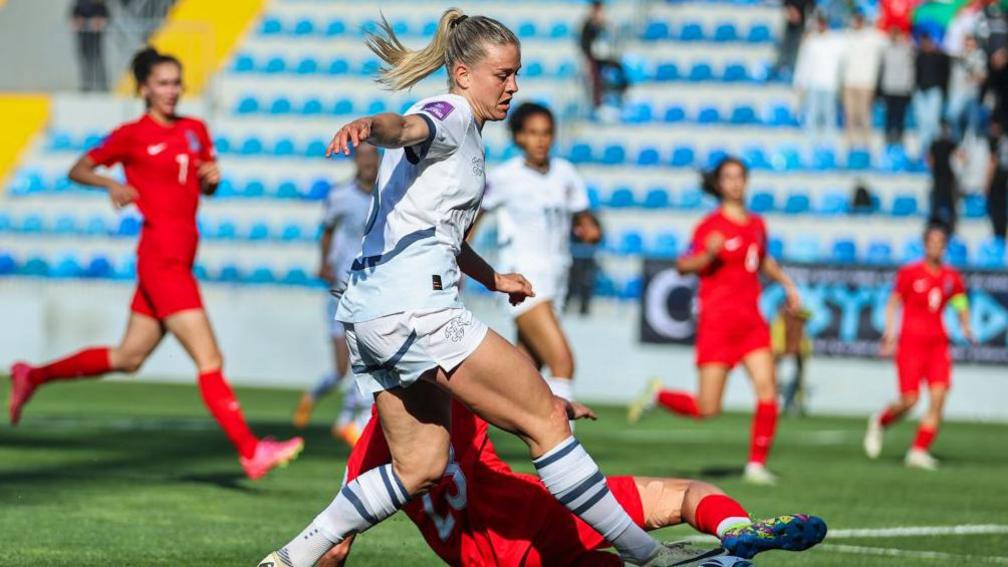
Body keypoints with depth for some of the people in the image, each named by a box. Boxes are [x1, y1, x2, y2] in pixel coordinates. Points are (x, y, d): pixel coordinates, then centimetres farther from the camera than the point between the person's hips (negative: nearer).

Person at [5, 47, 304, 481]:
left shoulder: (195, 130, 14)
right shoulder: (132, 135, -4)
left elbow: (206, 188, 24)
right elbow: (77, 169, 2)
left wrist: (212, 177, 0)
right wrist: (111, 185, -18)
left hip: (178, 261, 8)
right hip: (161, 259, -8)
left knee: (127, 358, 16)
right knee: (209, 359, -11)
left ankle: (33, 377, 30)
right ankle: (250, 451, -12)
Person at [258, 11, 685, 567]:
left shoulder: (461, 132, 25)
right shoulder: (450, 114, -5)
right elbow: (405, 126, -29)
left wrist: (492, 278, 47)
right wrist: (368, 125, -51)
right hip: (412, 308, -10)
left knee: (420, 465, 11)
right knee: (546, 419, -6)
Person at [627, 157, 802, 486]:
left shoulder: (757, 225, 12)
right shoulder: (711, 225, -7)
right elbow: (683, 266, -7)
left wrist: (787, 284, 21)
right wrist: (709, 254, -24)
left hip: (751, 321, 5)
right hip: (716, 322, -5)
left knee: (767, 391, -11)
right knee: (707, 409, -6)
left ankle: (757, 464, -2)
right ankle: (657, 395, 23)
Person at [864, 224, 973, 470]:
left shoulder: (952, 277, 9)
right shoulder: (909, 273, -2)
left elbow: (962, 308, 17)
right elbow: (893, 304, 4)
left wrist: (966, 328, -2)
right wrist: (890, 334, -8)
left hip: (938, 344, 4)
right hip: (911, 341, -4)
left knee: (939, 396, -12)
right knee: (909, 401, -9)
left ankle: (919, 451, -5)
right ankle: (880, 422, 23)